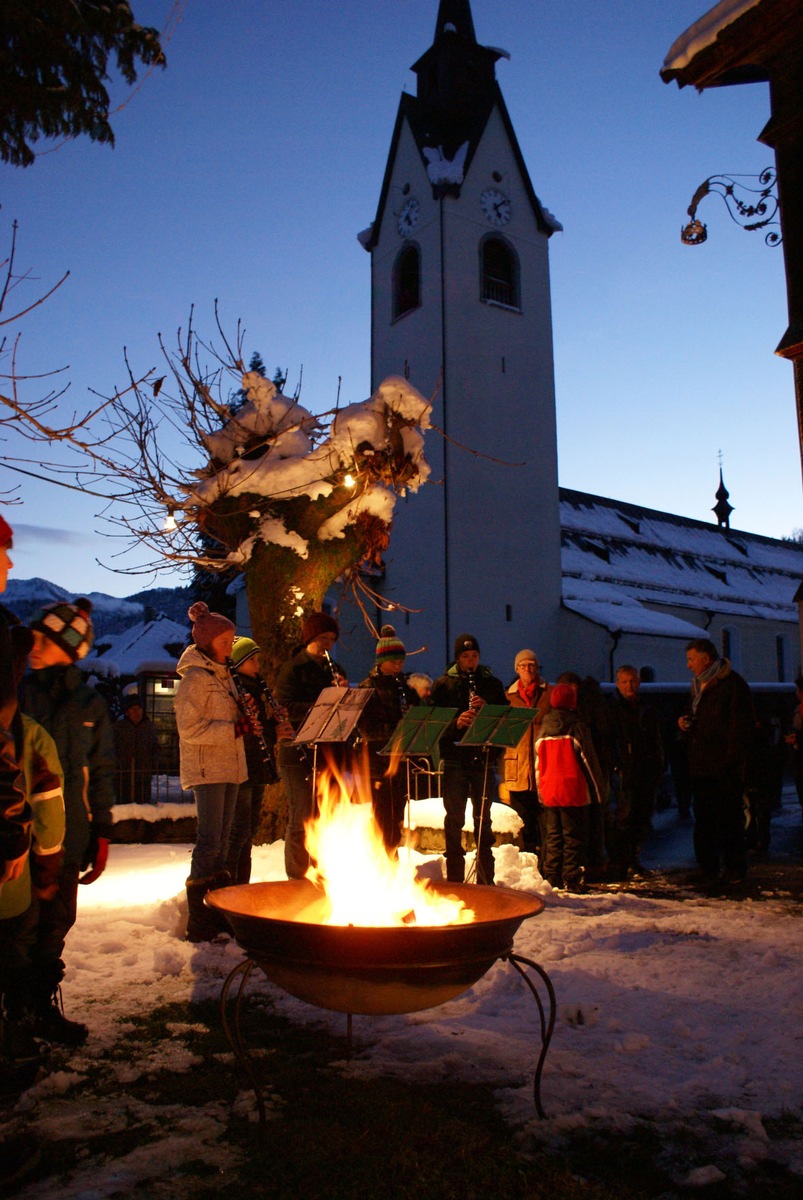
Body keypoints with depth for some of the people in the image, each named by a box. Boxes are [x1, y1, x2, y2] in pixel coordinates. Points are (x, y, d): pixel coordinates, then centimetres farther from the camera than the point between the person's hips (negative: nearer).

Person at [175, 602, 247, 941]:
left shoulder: (223, 674, 15)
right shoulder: (194, 677, -12)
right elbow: (189, 728, -19)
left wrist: (244, 715, 1)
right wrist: (234, 728, -21)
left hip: (229, 767, 9)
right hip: (206, 769, -9)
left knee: (221, 840, 12)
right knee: (209, 840, -8)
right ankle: (198, 919, 0)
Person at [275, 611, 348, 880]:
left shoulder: (335, 669, 16)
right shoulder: (294, 669, -3)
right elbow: (285, 707, -16)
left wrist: (344, 693, -6)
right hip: (299, 754, -6)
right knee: (301, 819, -6)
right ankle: (296, 878, 5)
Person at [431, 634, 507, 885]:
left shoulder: (492, 684, 10)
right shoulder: (443, 685, 5)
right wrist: (456, 723, -19)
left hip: (484, 758, 1)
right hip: (455, 758, -1)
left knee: (483, 817, 8)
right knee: (454, 819, 2)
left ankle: (486, 878, 17)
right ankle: (455, 877, 12)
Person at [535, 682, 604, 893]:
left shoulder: (542, 731, 8)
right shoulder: (577, 728, -8)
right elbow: (590, 763, -4)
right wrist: (597, 792, 4)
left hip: (549, 793, 5)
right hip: (573, 793, -5)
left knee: (553, 838, 13)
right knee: (574, 837, 1)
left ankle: (552, 879, 15)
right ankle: (572, 880, 0)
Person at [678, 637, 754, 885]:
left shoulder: (733, 684, -8)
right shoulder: (698, 685, 17)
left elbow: (742, 727, -12)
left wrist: (731, 760, -17)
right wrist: (685, 719, 8)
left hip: (726, 769, -8)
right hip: (701, 766, 8)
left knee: (730, 818, 0)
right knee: (703, 819, 9)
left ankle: (734, 869, 10)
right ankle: (708, 868, 17)